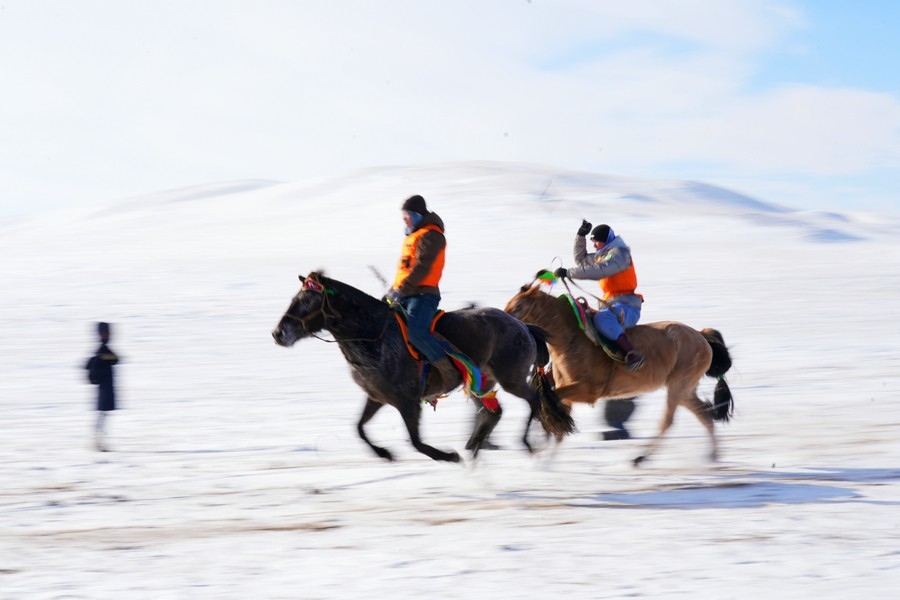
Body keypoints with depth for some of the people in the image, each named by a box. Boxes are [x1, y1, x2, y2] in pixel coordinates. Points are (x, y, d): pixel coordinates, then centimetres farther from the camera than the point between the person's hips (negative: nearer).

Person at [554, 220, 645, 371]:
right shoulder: (603, 255, 21)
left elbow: (598, 271, -22)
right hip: (609, 305, 10)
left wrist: (568, 273, -22)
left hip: (626, 306, -10)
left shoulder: (619, 252, -9)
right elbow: (581, 260, 31)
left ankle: (632, 354, -49)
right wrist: (580, 236, 18)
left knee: (602, 319, -40)